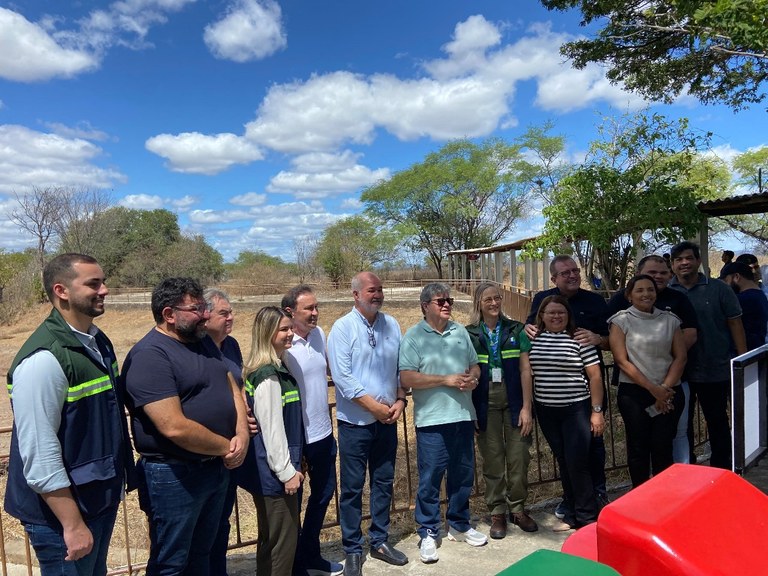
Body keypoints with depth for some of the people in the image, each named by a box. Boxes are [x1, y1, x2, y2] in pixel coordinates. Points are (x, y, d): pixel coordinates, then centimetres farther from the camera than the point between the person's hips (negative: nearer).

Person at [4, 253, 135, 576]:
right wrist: (72, 524, -21)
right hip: (62, 510, -8)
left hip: (102, 498, 8)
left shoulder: (97, 340, 4)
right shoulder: (44, 358, -24)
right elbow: (40, 455, -24)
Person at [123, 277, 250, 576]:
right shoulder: (149, 356, -21)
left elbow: (233, 389, 9)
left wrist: (242, 435, -9)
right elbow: (175, 427, -27)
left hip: (217, 468, 8)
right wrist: (227, 447, -15)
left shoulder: (203, 343, 7)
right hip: (174, 476, -8)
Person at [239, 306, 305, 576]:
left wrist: (293, 464, 18)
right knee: (283, 540, 4)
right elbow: (271, 429, -22)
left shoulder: (276, 368, 8)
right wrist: (287, 471, -16)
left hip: (272, 469, 10)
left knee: (271, 538, 21)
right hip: (273, 471, -10)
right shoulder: (267, 376, -22)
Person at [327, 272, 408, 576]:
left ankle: (380, 541, 32)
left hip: (387, 421, 4)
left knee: (384, 482, 15)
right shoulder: (342, 328, -10)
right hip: (355, 422, -4)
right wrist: (375, 406, -15)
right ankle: (352, 550, 22)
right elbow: (342, 377, -15)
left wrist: (400, 400, -5)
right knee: (352, 487, 6)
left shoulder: (392, 325, 4)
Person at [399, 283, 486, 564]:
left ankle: (459, 525, 33)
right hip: (432, 420, -5)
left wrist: (473, 378, -6)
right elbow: (406, 378, -15)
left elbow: (474, 364, 18)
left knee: (463, 475, 16)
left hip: (464, 416, 5)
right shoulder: (413, 336, -7)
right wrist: (446, 379, -16)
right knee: (430, 478, 3)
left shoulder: (460, 332, 11)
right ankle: (429, 533, 19)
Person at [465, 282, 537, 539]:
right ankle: (497, 513, 22)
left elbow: (525, 370, 1)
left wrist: (526, 407, -4)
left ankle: (518, 509, 24)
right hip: (485, 404, -1)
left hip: (514, 400, 1)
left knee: (518, 457, 4)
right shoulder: (469, 334, 2)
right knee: (492, 459, 7)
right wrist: (470, 411, -2)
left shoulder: (516, 330, 4)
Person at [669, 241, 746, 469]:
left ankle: (722, 468, 31)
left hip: (715, 370, -1)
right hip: (679, 372, 1)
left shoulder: (718, 289, -2)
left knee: (717, 421, 14)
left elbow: (735, 324, 0)